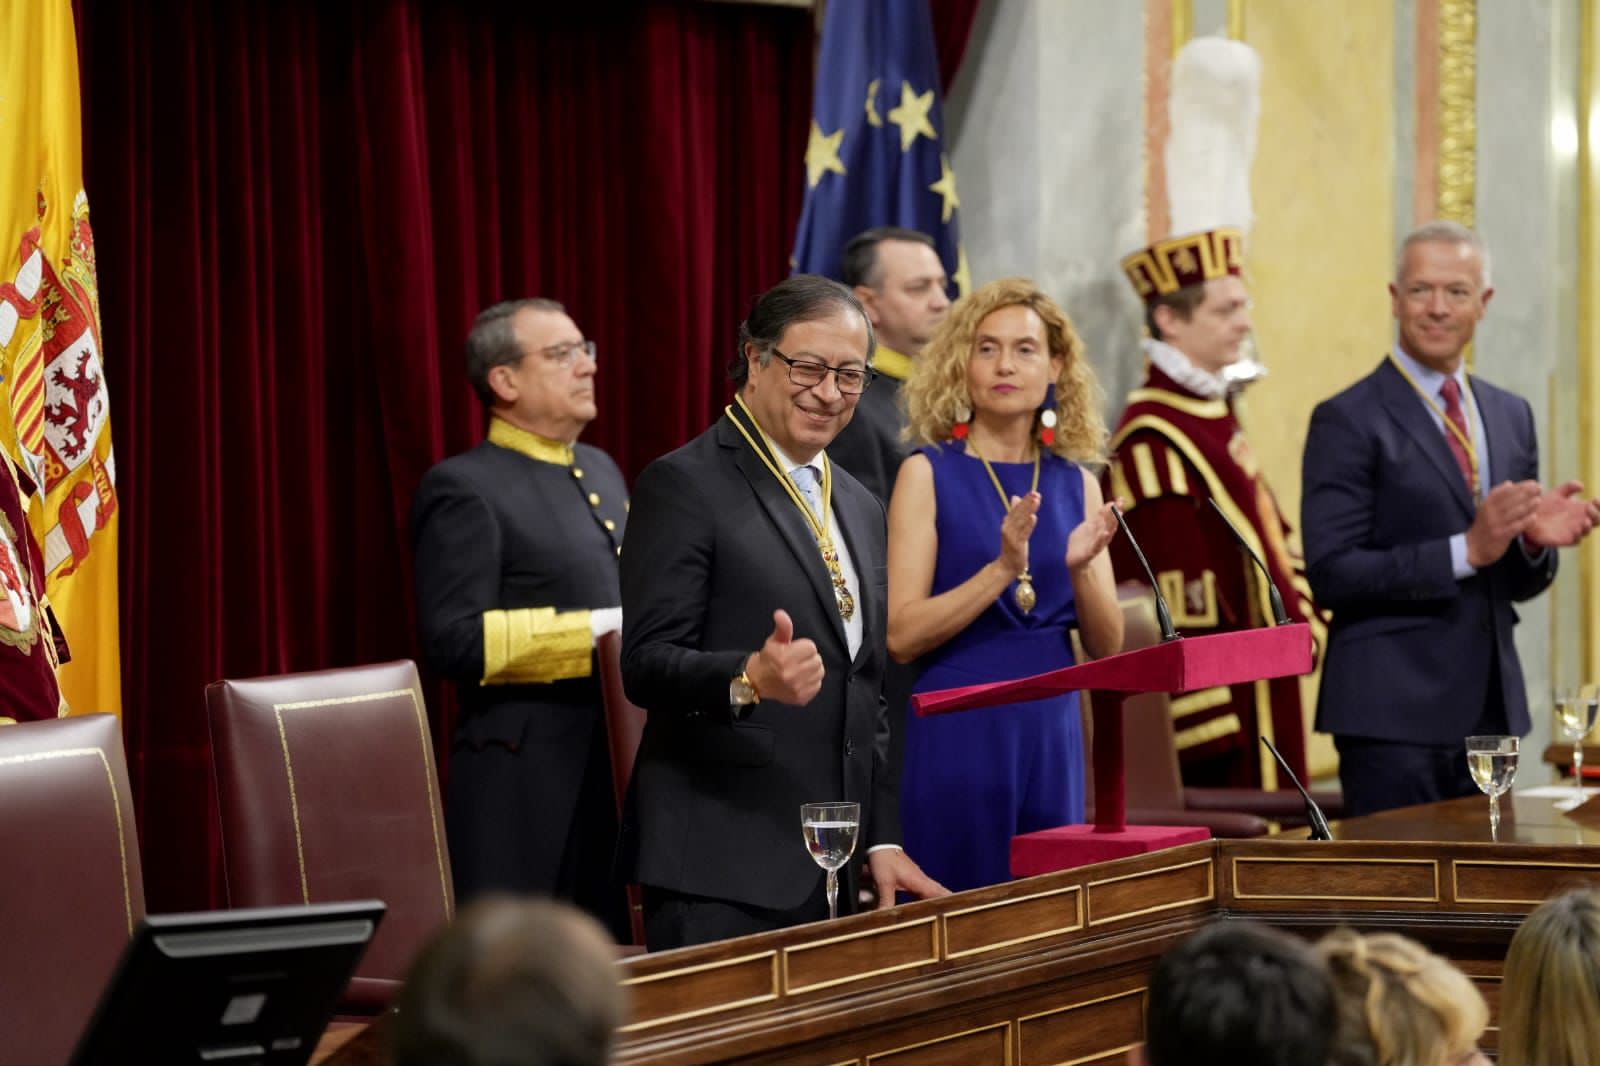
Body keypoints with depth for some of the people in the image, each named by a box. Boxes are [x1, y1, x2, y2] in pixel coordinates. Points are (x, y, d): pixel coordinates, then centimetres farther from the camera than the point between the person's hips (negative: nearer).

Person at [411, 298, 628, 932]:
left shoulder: (600, 470, 18)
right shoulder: (466, 489, -8)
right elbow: (454, 640, -18)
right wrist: (597, 633, -20)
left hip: (618, 779, 8)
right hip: (527, 796, -8)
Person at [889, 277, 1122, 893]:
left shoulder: (1075, 483, 8)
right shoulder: (930, 474, -3)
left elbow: (1107, 647, 7)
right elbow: (901, 635, -10)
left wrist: (1081, 568, -12)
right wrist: (1002, 569, -20)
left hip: (1053, 729, 4)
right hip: (961, 729, -4)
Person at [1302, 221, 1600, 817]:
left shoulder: (1511, 416, 14)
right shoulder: (1348, 421, -7)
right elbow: (1331, 574, -14)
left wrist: (1536, 540, -6)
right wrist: (1466, 549, -20)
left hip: (1490, 705, 6)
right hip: (1393, 715, -6)